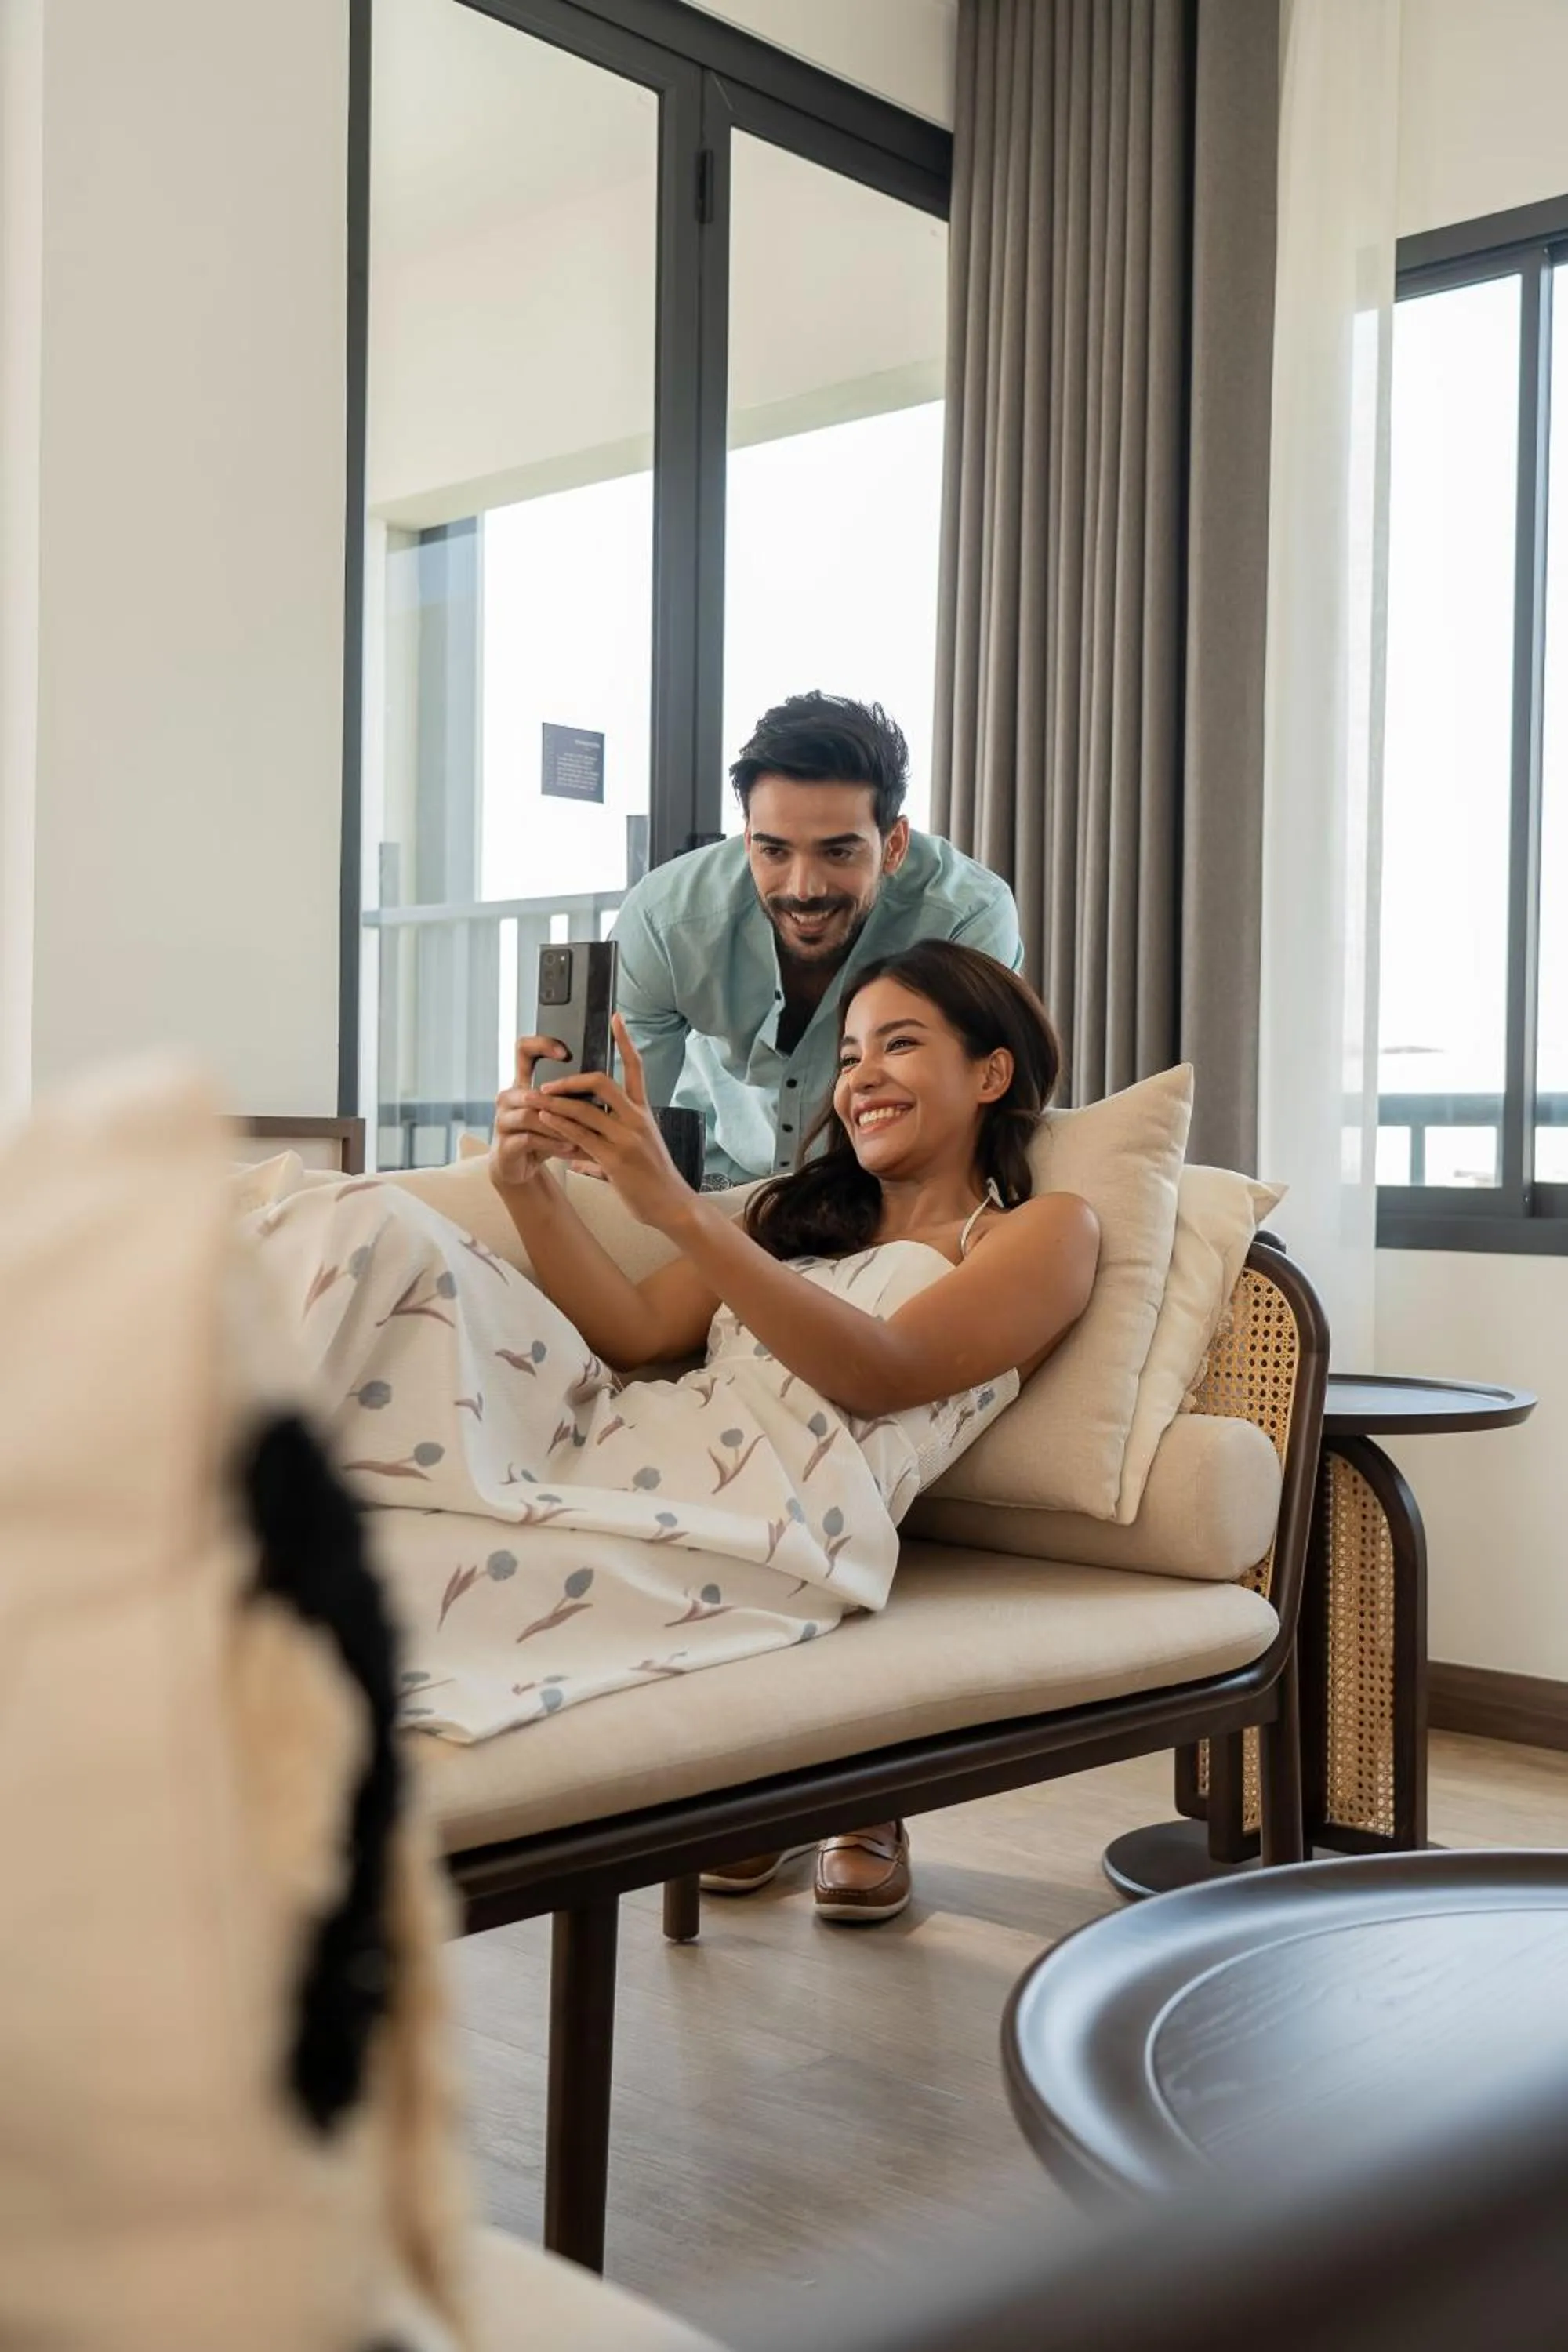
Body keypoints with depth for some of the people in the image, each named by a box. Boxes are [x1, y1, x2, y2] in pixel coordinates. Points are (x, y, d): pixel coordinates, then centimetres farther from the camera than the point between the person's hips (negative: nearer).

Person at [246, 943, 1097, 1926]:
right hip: (606, 1439, 7)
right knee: (370, 1226, -18)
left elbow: (882, 1372, -5)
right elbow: (638, 1331, 18)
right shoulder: (796, 1214, 34)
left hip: (757, 1513, -7)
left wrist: (678, 1209, -15)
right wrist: (530, 1184, 2)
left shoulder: (1046, 1230, 14)